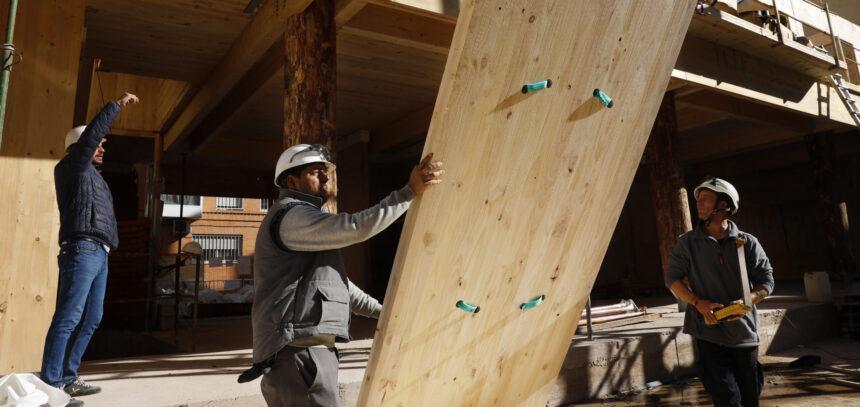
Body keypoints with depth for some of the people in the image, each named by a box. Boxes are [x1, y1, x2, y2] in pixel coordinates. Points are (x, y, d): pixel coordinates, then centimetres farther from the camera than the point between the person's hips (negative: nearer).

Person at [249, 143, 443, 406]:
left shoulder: (303, 217, 25)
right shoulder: (291, 214, -9)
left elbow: (334, 280, 28)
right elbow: (356, 228, -24)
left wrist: (381, 310, 26)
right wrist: (410, 191, -21)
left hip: (307, 351, 11)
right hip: (300, 353, -11)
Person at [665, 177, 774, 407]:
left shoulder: (748, 243, 4)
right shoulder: (688, 243, 2)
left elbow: (766, 281, 6)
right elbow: (673, 279, 4)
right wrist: (698, 303, -13)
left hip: (745, 334, 2)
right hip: (708, 334, -2)